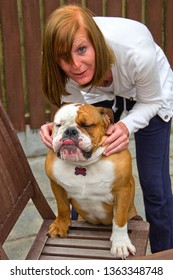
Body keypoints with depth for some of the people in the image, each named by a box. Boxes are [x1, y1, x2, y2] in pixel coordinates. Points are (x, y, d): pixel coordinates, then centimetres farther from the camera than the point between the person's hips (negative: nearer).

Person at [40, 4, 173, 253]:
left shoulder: (137, 51, -42)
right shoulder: (65, 65, -32)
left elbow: (151, 102, -23)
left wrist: (126, 126, -42)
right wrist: (57, 127, -37)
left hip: (149, 95, -3)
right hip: (101, 93, 3)